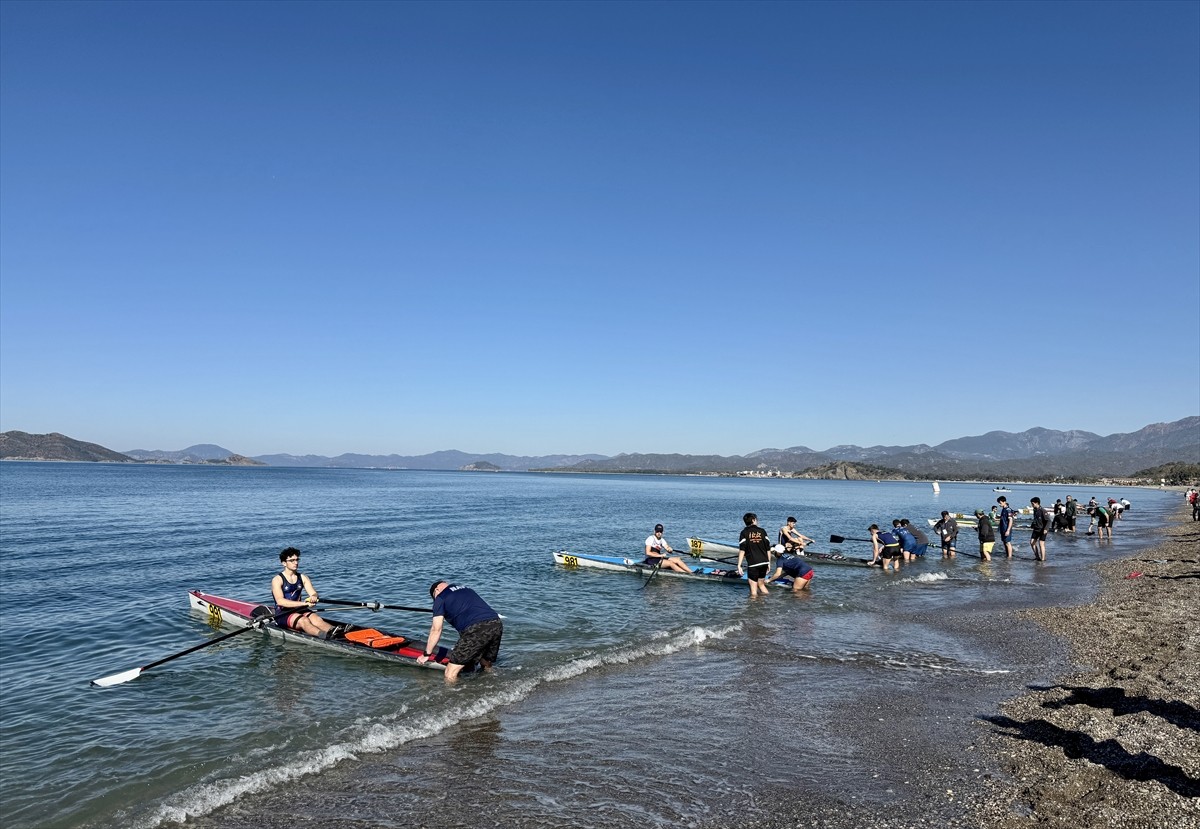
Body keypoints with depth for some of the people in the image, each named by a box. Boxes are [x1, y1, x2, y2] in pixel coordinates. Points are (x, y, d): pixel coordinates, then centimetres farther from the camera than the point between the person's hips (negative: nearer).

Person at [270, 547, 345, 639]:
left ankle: (340, 632, -56)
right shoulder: (277, 580, -5)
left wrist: (314, 597, -27)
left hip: (299, 611, 5)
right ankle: (326, 636, -63)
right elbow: (280, 601, -20)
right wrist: (303, 603, -28)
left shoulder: (303, 578, 12)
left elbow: (313, 593, 0)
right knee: (303, 620, -33)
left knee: (316, 619, -26)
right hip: (283, 614, -4)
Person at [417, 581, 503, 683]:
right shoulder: (467, 589, 33)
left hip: (476, 629, -7)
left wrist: (426, 654, 26)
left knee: (450, 675, 1)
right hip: (497, 624, 7)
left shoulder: (440, 598, 15)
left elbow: (436, 630, 14)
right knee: (487, 668, 28)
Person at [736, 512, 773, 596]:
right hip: (764, 562, 4)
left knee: (753, 588, 3)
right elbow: (768, 549, 7)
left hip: (753, 564, -4)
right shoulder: (762, 531, 7)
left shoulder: (744, 532, 0)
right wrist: (769, 563, 15)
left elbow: (742, 550, -10)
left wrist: (739, 565, -10)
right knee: (761, 584, 21)